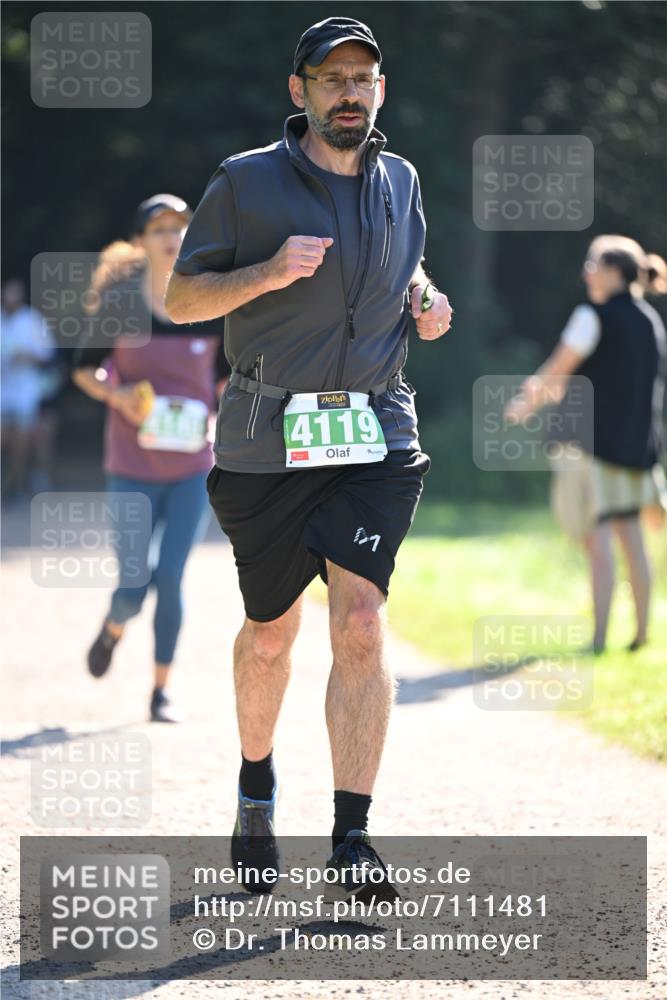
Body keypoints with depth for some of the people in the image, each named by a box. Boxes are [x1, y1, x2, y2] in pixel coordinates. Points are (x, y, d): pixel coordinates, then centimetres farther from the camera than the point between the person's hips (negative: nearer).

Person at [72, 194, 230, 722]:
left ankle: (162, 690, 10)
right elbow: (85, 368, 5)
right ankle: (113, 630, 36)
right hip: (134, 466, -1)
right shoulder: (120, 304, -6)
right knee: (133, 585, -1)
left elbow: (227, 375, 11)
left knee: (170, 578, -5)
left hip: (192, 465, 1)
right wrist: (115, 394, -14)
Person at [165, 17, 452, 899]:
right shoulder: (246, 183, -4)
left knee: (361, 623, -13)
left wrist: (426, 300, 5)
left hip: (375, 437, 2)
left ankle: (352, 840, -12)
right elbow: (180, 299, -3)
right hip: (268, 444, -2)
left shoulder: (399, 182, 10)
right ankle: (256, 785, 37)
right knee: (270, 633, 9)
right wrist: (268, 272, -20)